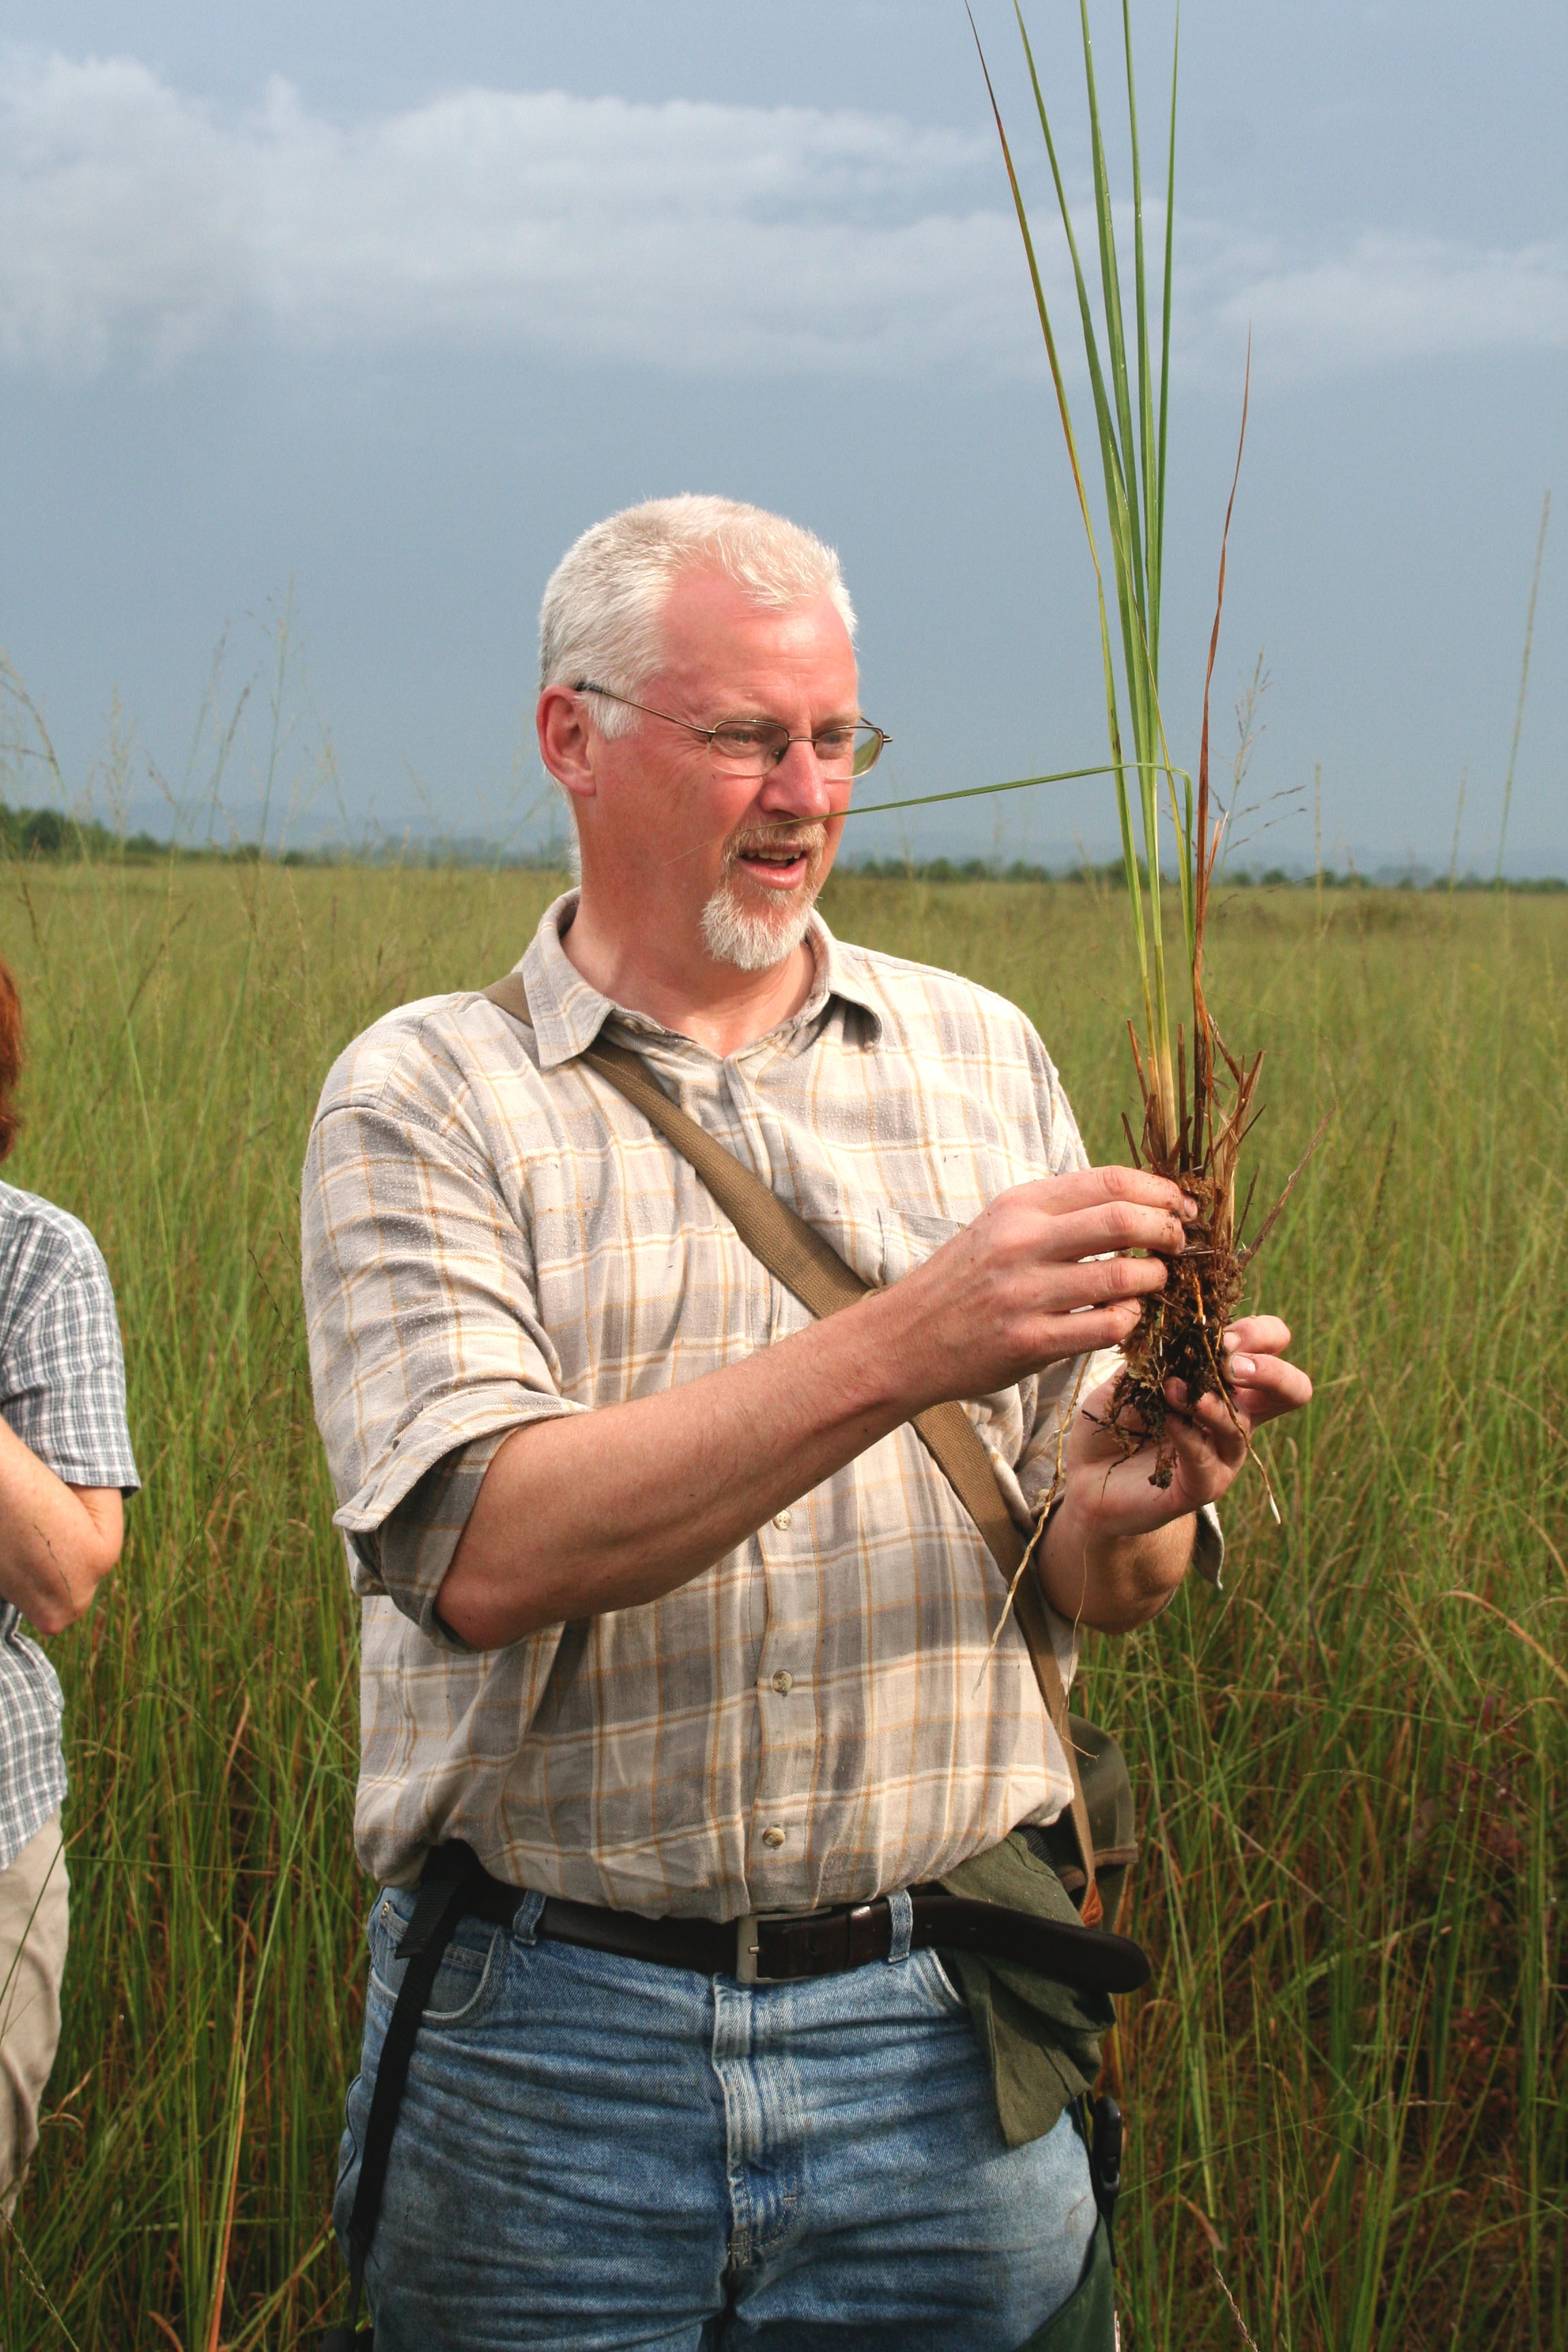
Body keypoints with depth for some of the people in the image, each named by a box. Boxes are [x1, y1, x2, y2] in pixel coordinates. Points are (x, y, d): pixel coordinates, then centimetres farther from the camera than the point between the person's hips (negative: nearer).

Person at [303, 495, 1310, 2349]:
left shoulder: (983, 1059, 8)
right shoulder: (422, 1099, -3)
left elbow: (1090, 1590, 6)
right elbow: (482, 1554, -19)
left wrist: (1130, 1514, -18)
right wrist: (904, 1348, -26)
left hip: (936, 2051, 2)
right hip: (543, 2042, -2)